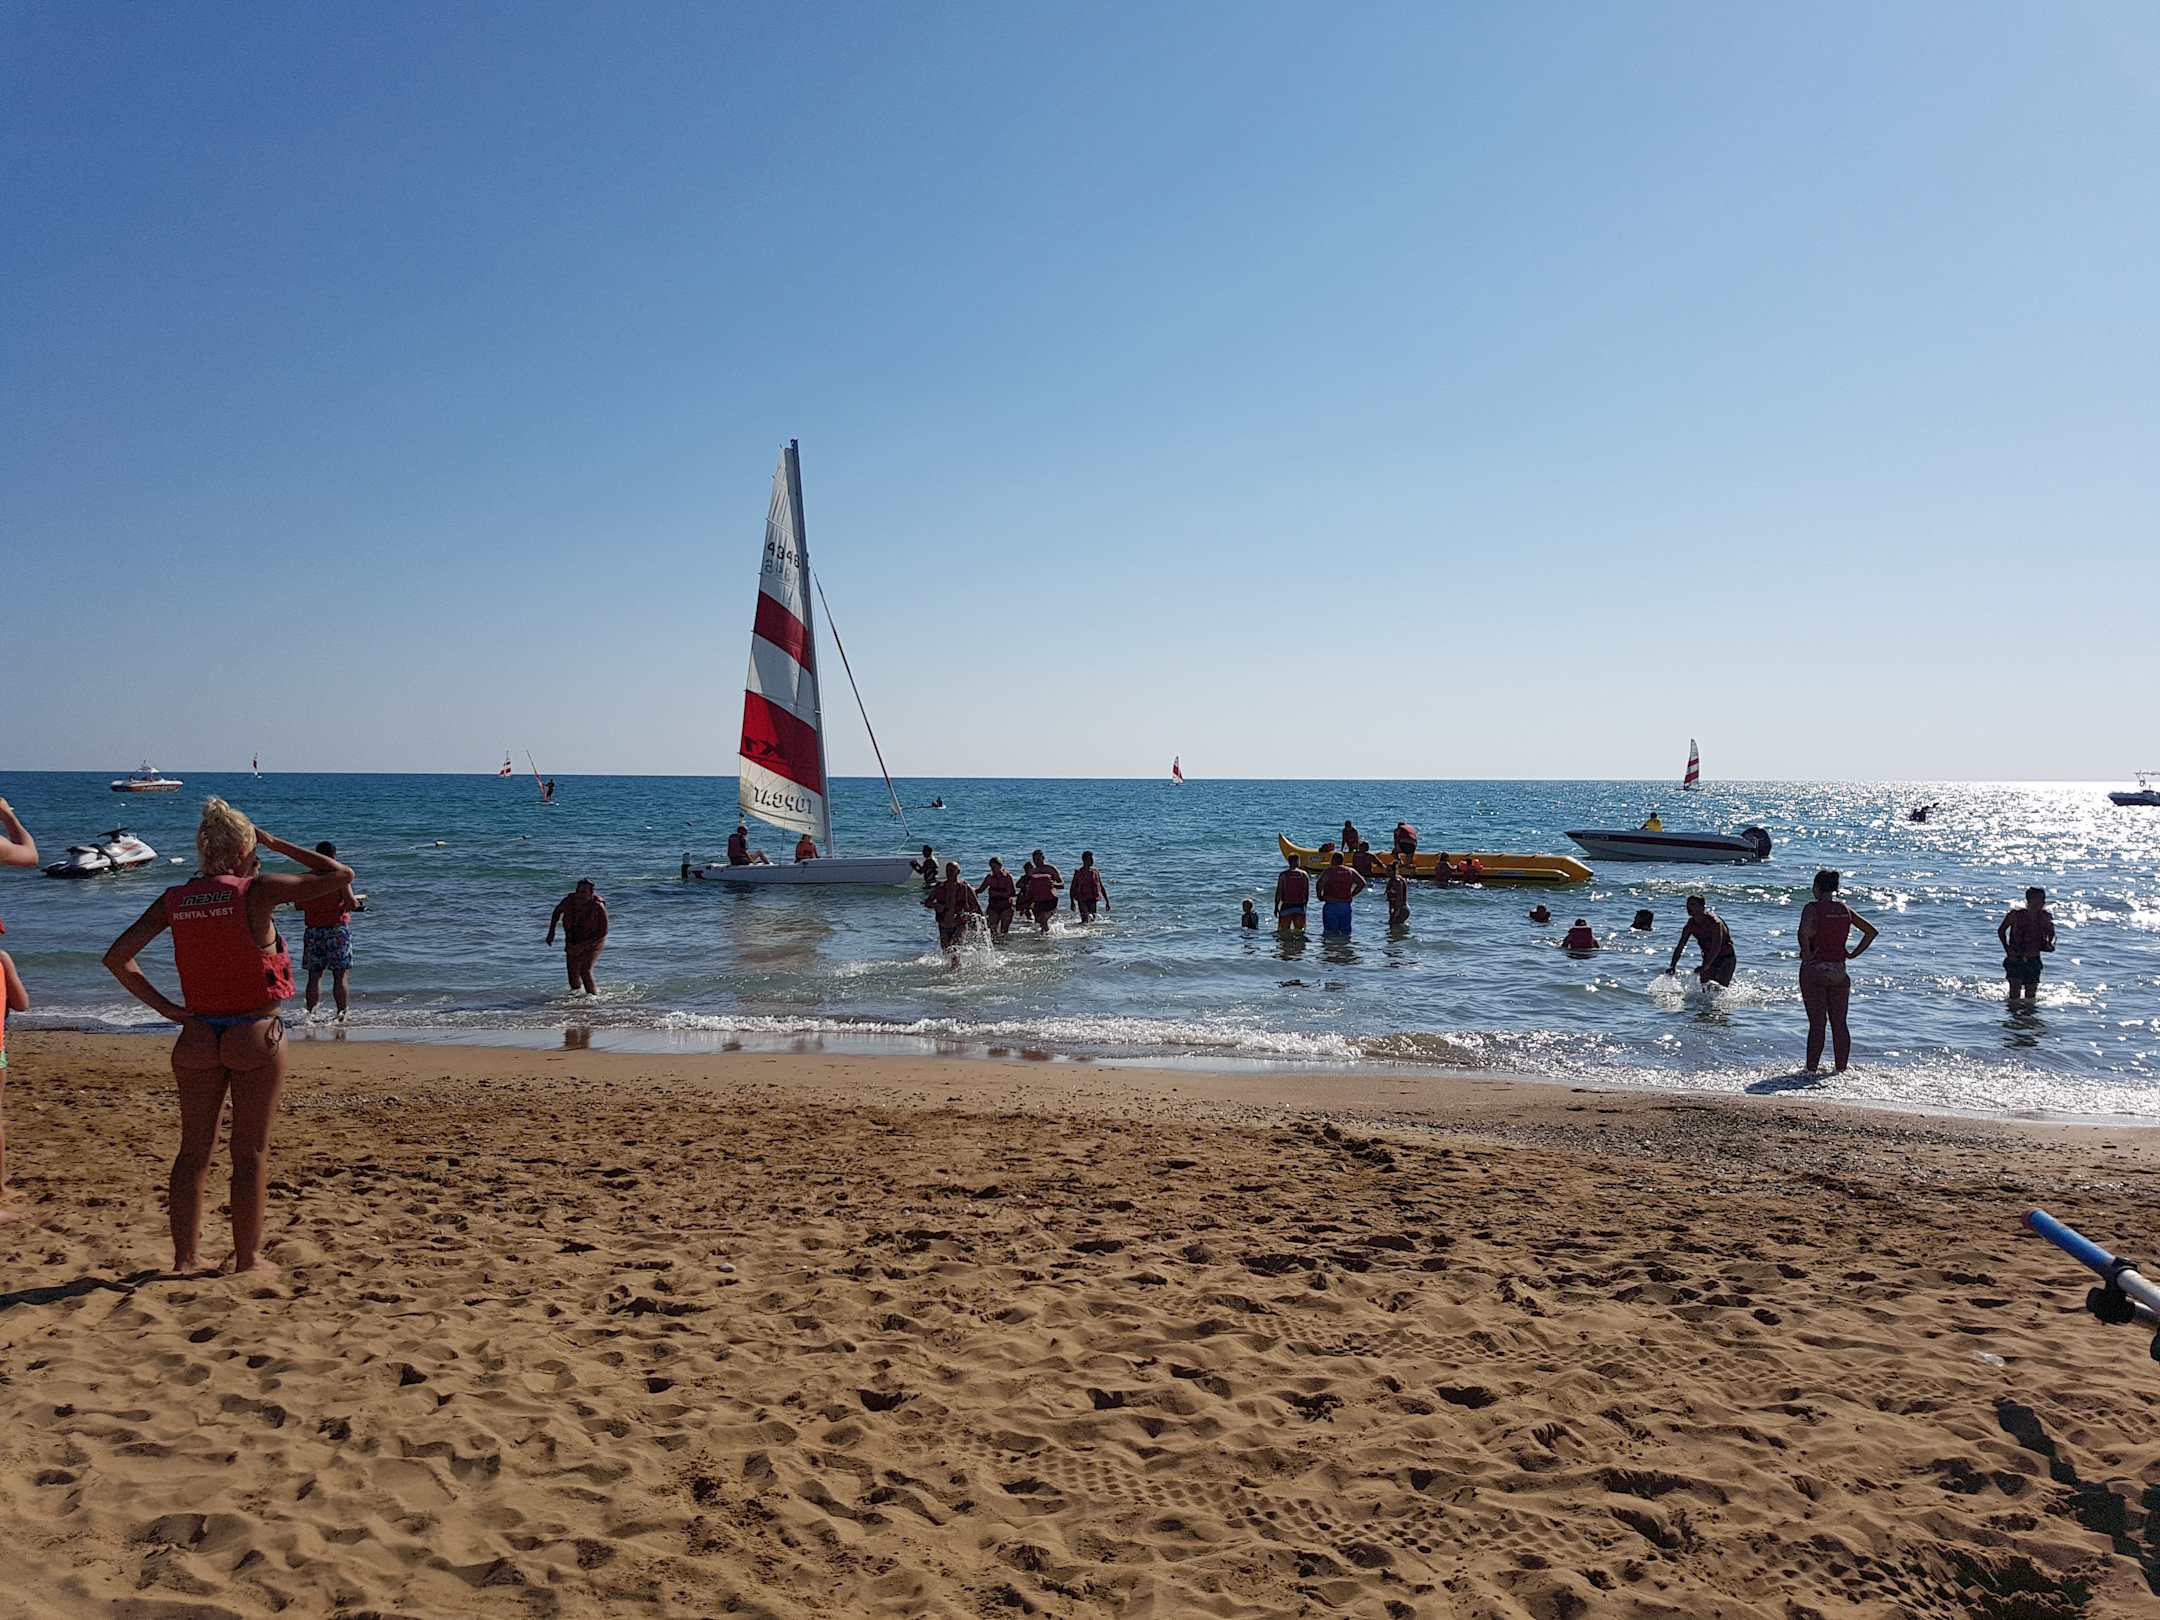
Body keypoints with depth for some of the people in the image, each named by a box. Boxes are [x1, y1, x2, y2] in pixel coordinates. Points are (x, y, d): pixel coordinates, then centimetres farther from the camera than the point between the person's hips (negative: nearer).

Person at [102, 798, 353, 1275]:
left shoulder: (173, 900, 1)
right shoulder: (259, 890, -12)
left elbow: (116, 958, 1)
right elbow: (340, 876, -7)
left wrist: (162, 1005, 3)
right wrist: (278, 845, 1)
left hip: (197, 1036, 4)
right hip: (256, 1037, -4)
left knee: (193, 1151, 15)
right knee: (251, 1152, 6)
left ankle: (186, 1257, 21)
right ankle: (248, 1258, 13)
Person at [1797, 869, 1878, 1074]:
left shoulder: (1812, 908, -10)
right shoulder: (1845, 909, 7)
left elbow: (1804, 932, -29)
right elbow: (1871, 931, 11)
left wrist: (1806, 954, -15)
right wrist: (1853, 954, 11)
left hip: (1814, 970, -5)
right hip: (1839, 971, 5)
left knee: (1817, 1023, -2)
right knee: (1839, 1024, 10)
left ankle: (1811, 1068, 2)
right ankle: (1841, 1069, 14)